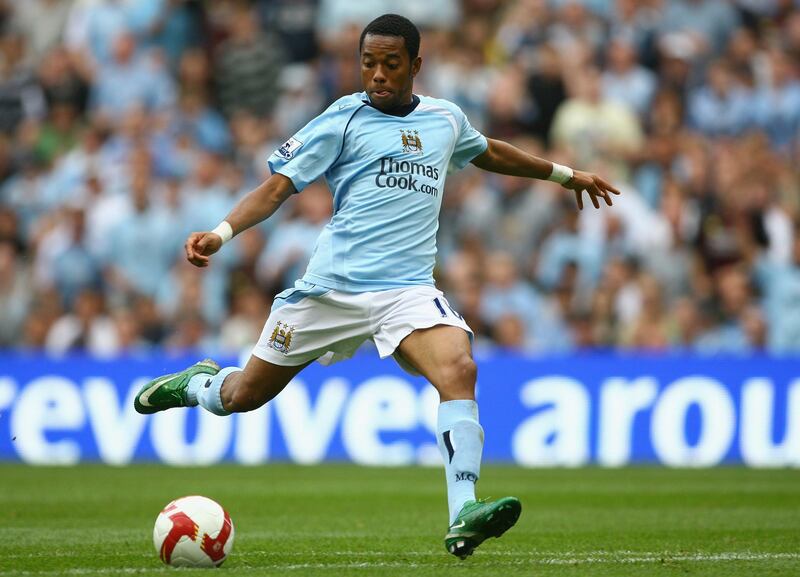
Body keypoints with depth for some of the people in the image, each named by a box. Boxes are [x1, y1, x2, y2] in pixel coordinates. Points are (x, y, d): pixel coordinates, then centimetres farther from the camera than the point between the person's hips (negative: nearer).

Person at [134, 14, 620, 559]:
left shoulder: (446, 118, 14)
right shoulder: (344, 119, 0)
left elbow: (488, 152, 36)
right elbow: (278, 186, -4)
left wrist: (565, 174, 43)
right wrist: (220, 233, -20)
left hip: (409, 288, 2)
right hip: (333, 284, -2)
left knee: (459, 370, -27)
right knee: (244, 396, 7)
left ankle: (463, 518, -35)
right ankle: (198, 382, 45)